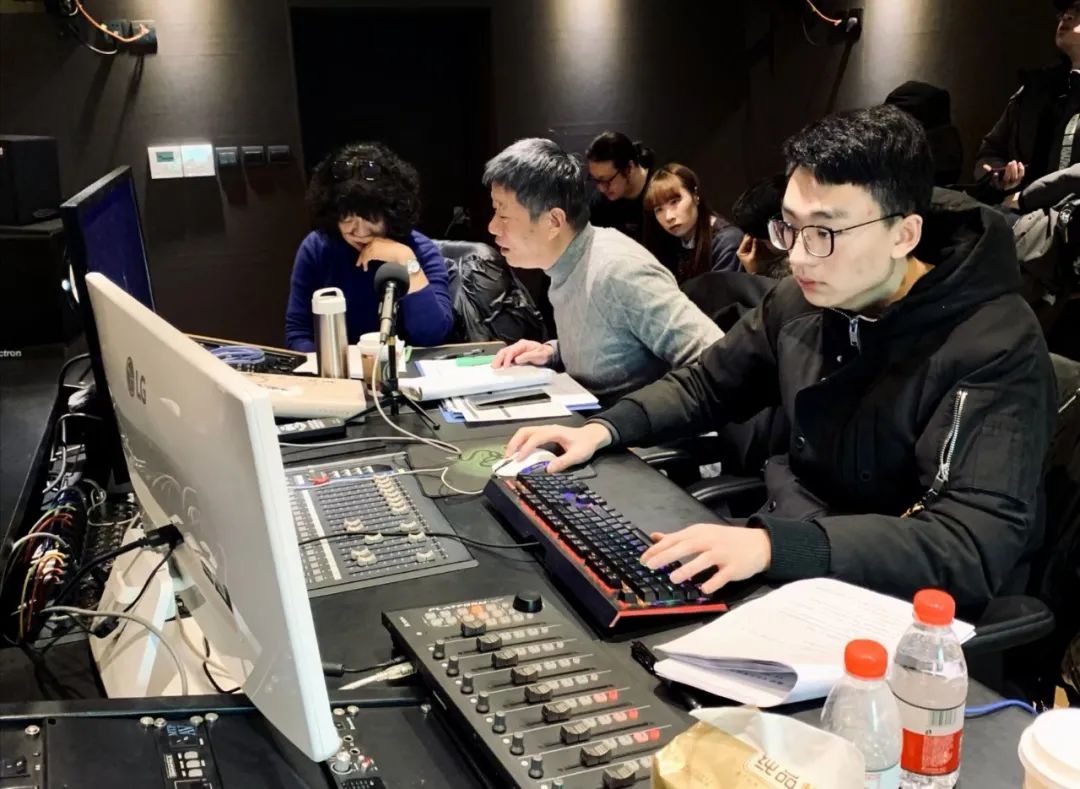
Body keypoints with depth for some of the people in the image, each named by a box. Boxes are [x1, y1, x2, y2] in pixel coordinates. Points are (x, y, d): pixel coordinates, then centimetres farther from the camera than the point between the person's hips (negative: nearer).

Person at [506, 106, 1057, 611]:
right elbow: (706, 384, 13)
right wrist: (603, 429, -4)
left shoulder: (994, 349, -22)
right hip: (787, 548, 6)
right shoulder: (802, 300, -2)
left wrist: (775, 545, -42)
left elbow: (976, 544, -32)